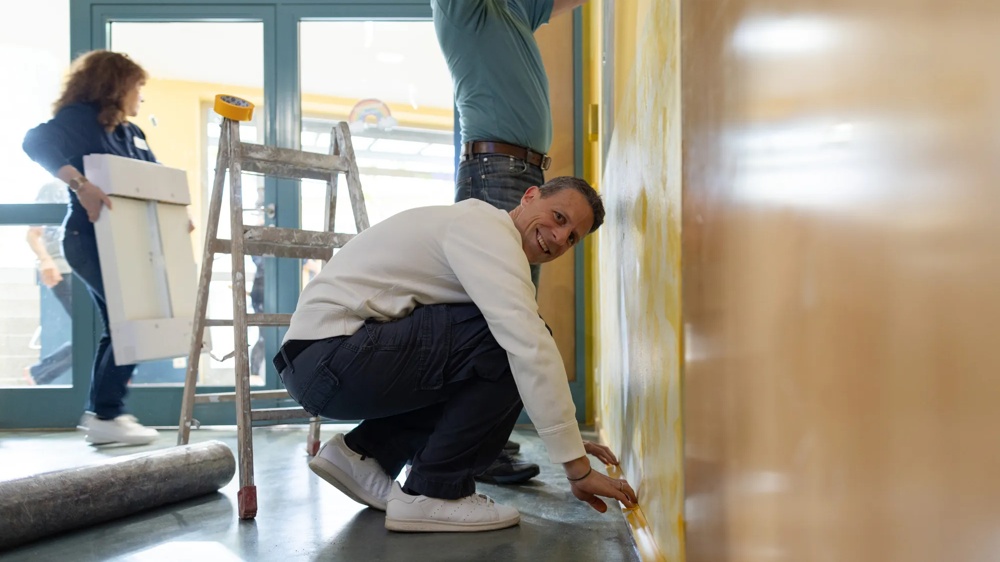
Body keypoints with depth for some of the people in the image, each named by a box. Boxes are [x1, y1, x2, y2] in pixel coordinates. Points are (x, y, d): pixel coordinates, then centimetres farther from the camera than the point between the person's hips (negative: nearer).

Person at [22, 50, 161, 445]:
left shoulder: (130, 133, 15)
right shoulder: (78, 118, -10)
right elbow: (36, 142, -29)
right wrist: (80, 184, -41)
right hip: (91, 239, -9)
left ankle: (101, 413, 21)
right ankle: (106, 415, -1)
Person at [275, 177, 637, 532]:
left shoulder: (495, 253, 19)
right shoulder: (486, 226, -13)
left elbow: (525, 358, 22)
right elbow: (530, 346, -24)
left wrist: (569, 437, 14)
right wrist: (577, 468, -23)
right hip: (331, 353, -10)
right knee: (509, 344, -17)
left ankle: (363, 452, 12)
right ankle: (434, 491, -9)